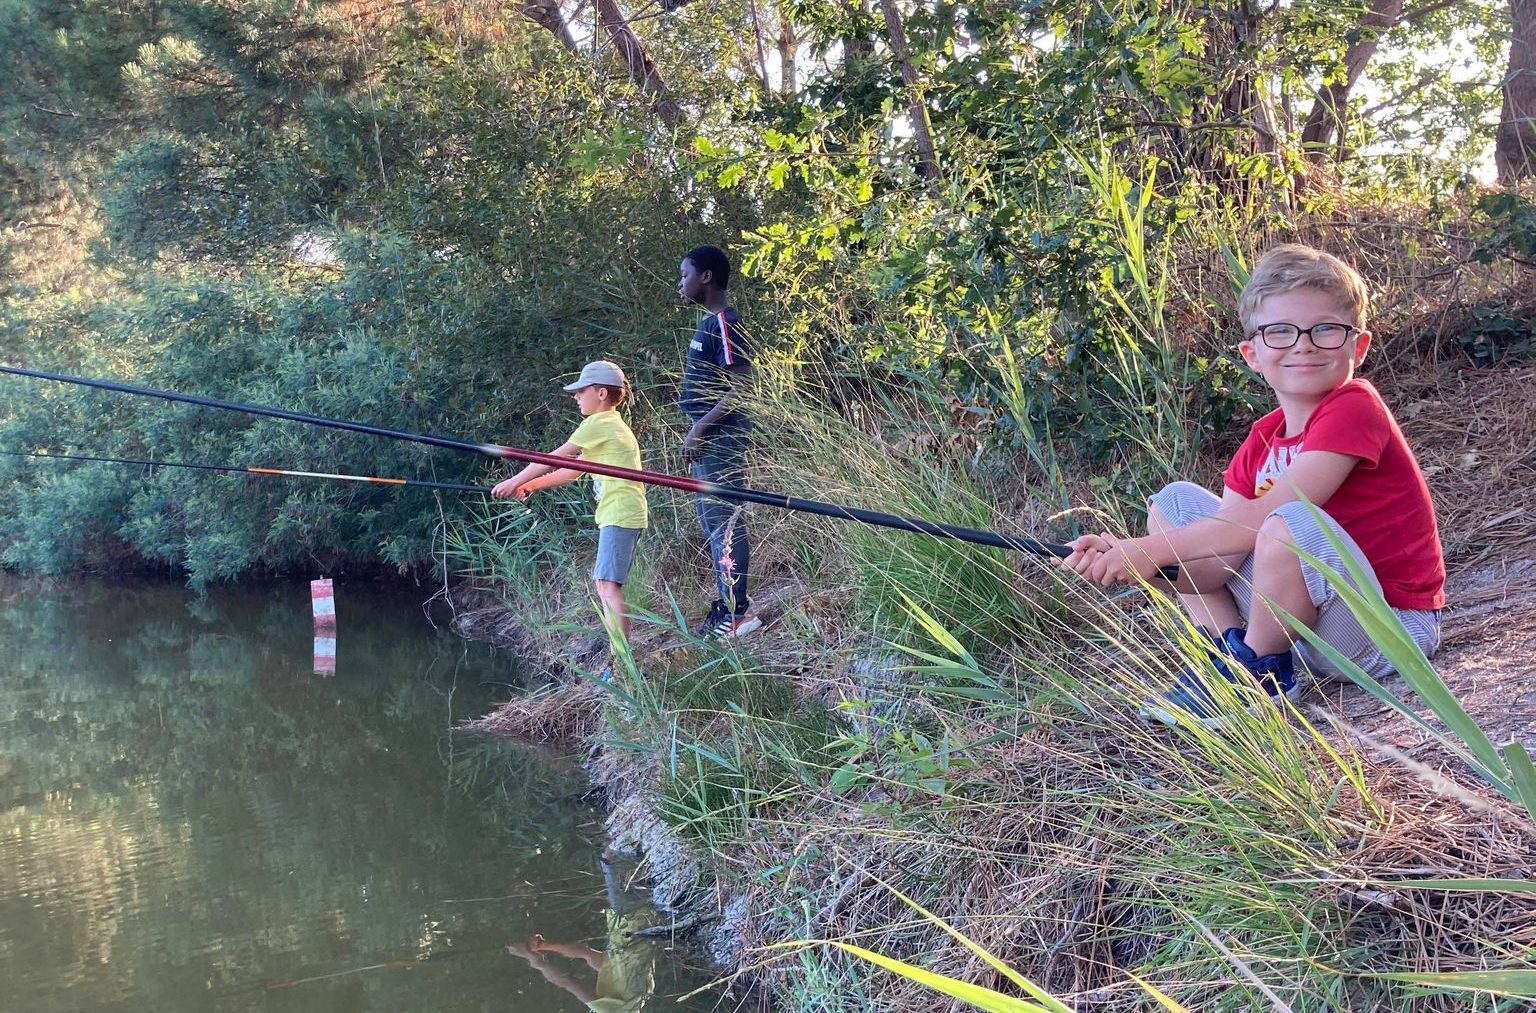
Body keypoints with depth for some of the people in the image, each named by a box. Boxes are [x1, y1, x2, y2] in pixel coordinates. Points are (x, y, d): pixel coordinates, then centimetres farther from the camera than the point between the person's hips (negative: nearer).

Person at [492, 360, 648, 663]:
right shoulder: (610, 425, 22)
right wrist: (530, 485, 22)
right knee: (602, 581, 14)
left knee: (608, 584, -15)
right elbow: (574, 470, 24)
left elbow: (552, 458, -7)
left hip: (619, 515, -11)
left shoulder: (599, 423, -8)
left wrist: (514, 481, 1)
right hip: (622, 515, 11)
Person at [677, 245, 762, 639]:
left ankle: (739, 611, -5)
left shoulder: (724, 324, -14)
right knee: (713, 522, 13)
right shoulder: (709, 323, 16)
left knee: (724, 521, -8)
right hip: (707, 439, 10)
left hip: (720, 436, -10)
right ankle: (726, 604, 20)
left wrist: (699, 429, -20)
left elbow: (740, 387, -19)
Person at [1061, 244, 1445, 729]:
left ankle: (1261, 671, -12)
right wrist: (1131, 554, -22)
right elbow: (1220, 555, -5)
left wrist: (1153, 549, -25)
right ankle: (1229, 651, 1)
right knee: (1173, 502, 4)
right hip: (1295, 615, 8)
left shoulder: (1354, 409, -18)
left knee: (1292, 521, -37)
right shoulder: (1262, 441, 5)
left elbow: (1258, 519, -28)